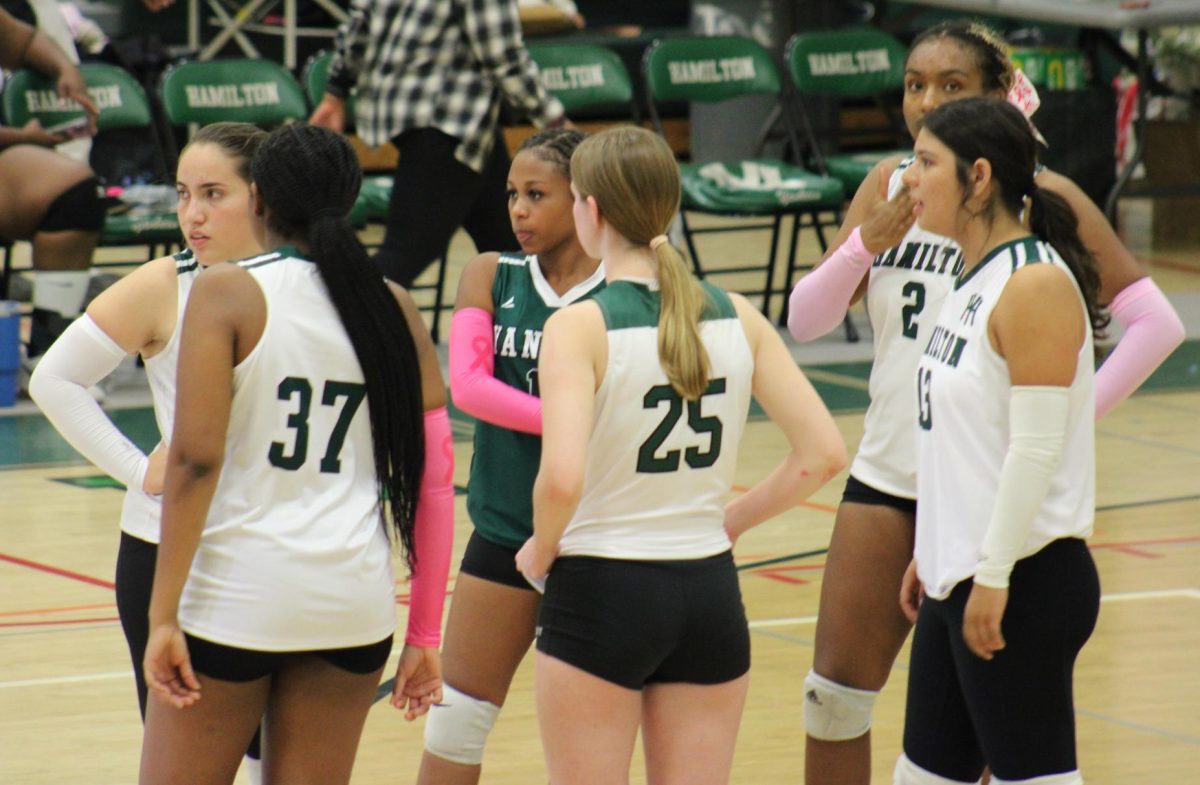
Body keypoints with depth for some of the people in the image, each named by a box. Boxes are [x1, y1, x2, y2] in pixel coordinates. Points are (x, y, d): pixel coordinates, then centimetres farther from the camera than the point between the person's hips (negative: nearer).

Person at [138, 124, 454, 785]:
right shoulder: (391, 310, 6)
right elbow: (430, 482, 5)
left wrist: (164, 614, -11)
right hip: (354, 601, 4)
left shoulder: (226, 295, -5)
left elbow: (194, 460, -13)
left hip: (235, 592, -4)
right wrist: (425, 637, 10)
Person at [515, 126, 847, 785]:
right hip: (709, 592, 5)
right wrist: (729, 521, 9)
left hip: (599, 589, -5)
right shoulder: (734, 316, 1)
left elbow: (561, 479, -26)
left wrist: (542, 550, -7)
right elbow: (823, 453, -1)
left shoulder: (580, 326, -14)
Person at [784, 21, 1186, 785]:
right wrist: (866, 242, -10)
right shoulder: (890, 187, 7)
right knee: (836, 689, 6)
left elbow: (1156, 323, -12)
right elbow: (806, 321, 6)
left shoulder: (1041, 197, -8)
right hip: (888, 477, 5)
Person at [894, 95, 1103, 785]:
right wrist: (933, 551, 19)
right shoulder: (978, 278, 13)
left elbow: (1037, 446, -21)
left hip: (1024, 585, -10)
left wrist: (994, 573, -21)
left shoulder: (1035, 285, -16)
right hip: (960, 575, 10)